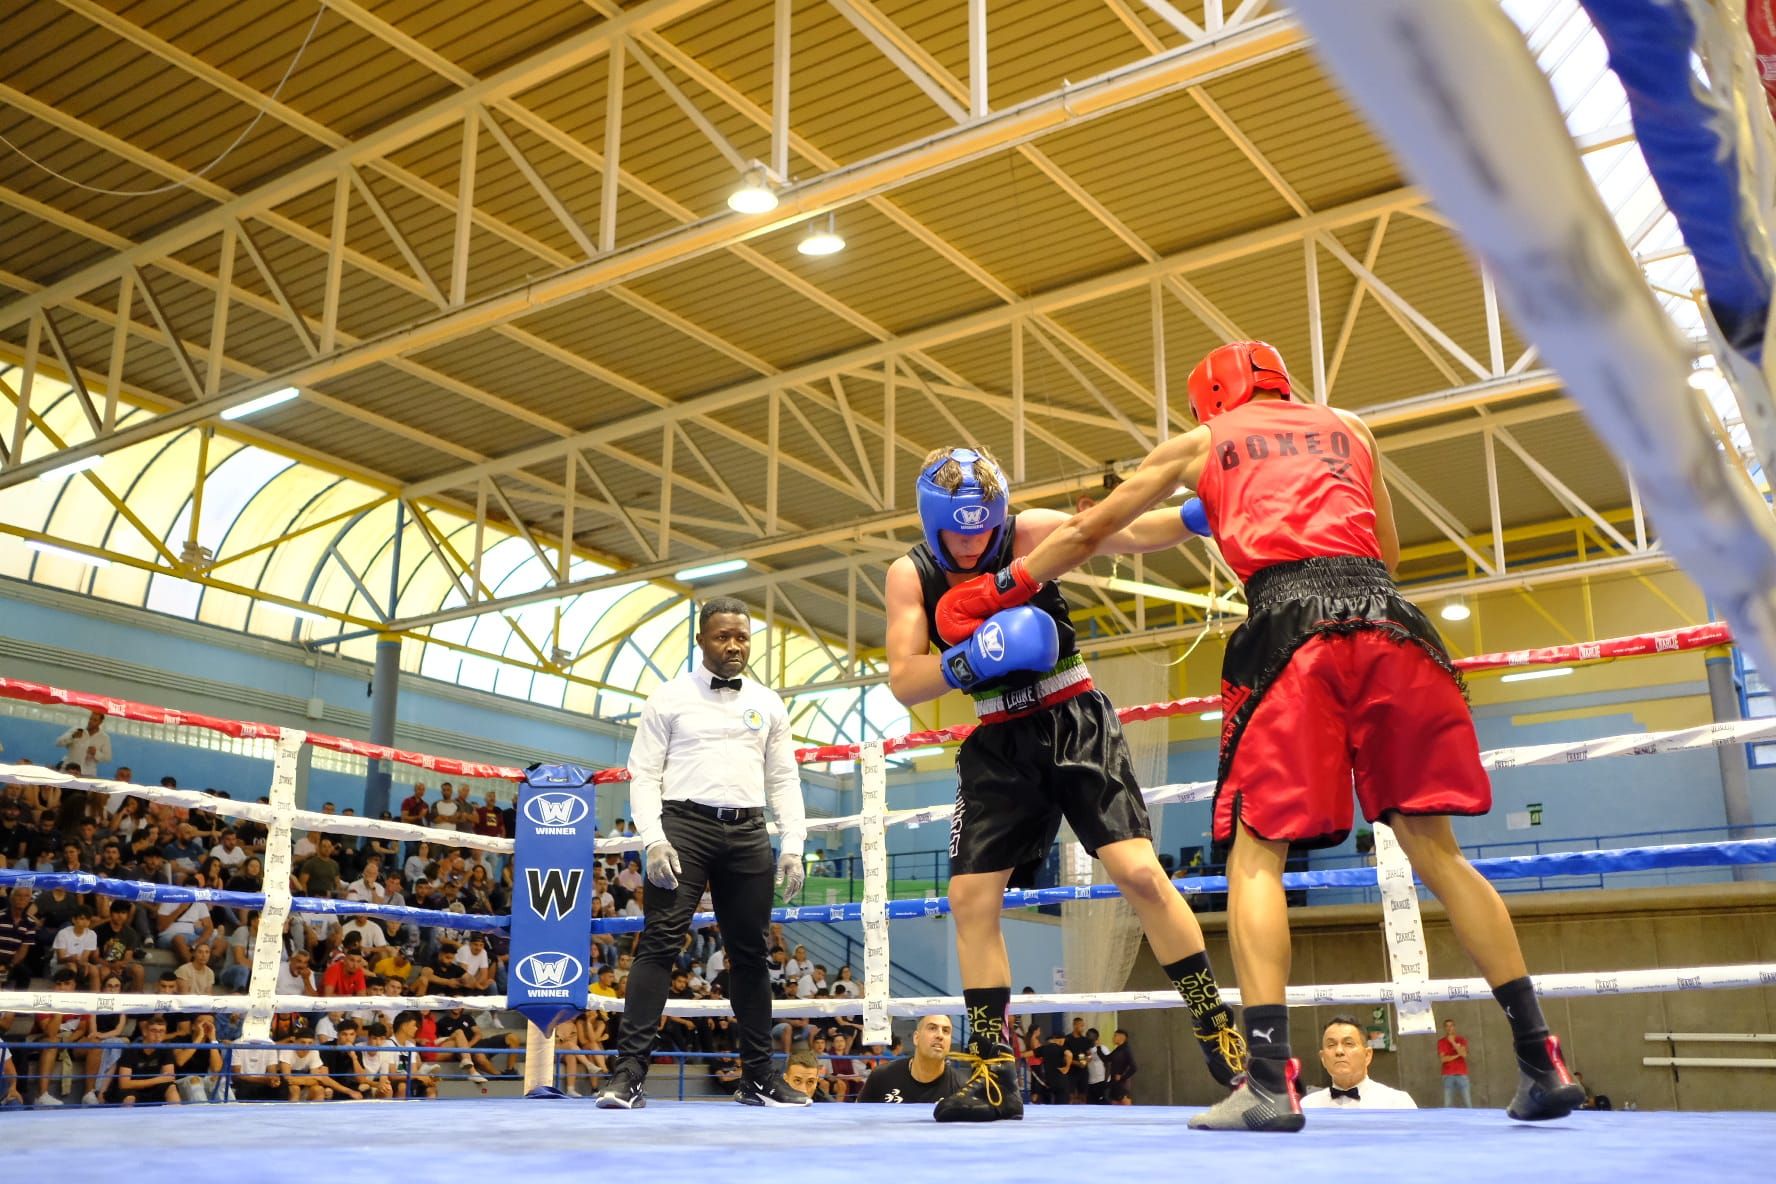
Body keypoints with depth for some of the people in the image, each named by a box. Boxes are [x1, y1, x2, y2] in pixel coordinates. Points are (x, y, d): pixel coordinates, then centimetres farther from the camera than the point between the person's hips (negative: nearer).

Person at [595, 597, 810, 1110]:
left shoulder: (768, 704, 15)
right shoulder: (669, 698, 6)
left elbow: (783, 780, 15)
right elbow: (644, 774, 2)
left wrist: (792, 847, 3)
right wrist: (654, 840, -12)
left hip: (748, 832, 3)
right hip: (684, 822, -3)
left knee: (749, 951, 6)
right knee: (660, 941, -13)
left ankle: (759, 1077, 14)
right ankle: (628, 1072, -13)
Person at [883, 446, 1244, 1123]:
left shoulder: (1032, 534, -11)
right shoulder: (910, 577, -4)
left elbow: (1130, 535, -23)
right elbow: (903, 683, -10)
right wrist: (969, 661, -27)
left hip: (1077, 726, -3)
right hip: (999, 747, 3)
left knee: (1138, 871, -14)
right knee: (971, 897, -2)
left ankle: (1219, 1036, 0)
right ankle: (994, 1074, 9)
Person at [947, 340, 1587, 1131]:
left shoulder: (1202, 442, 23)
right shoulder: (1347, 428, 29)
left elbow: (1087, 533, 28)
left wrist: (996, 589, 37)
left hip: (1288, 625, -3)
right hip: (1383, 617, 3)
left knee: (1256, 850, 1)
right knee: (1434, 846, 8)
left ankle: (1268, 1079, -11)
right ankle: (1540, 1061, 6)